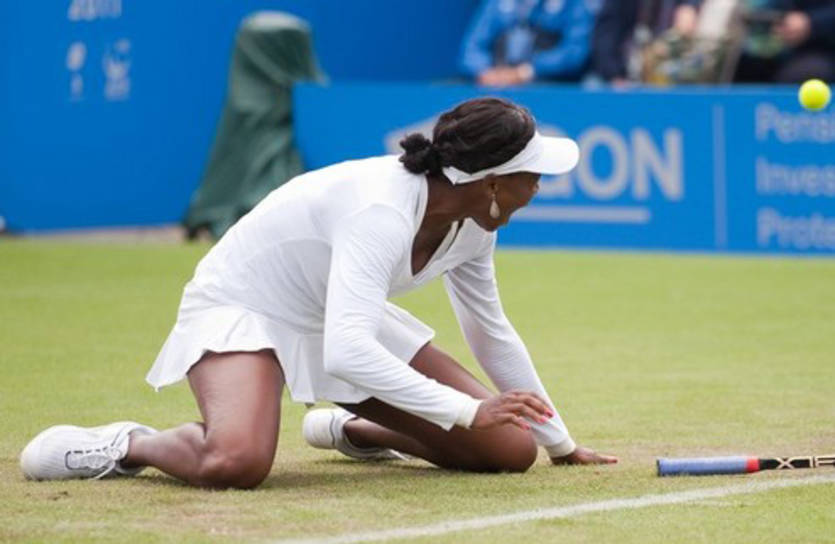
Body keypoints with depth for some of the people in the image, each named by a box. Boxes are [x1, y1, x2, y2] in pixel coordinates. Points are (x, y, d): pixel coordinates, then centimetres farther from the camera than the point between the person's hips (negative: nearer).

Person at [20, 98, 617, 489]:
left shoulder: (472, 226, -7)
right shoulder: (382, 211, -34)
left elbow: (493, 335, 10)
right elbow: (347, 353, -44)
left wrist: (561, 443, 16)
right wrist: (465, 411, -42)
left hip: (341, 318, 9)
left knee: (511, 447, -3)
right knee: (236, 463, -42)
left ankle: (351, 430, 22)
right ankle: (126, 445, -9)